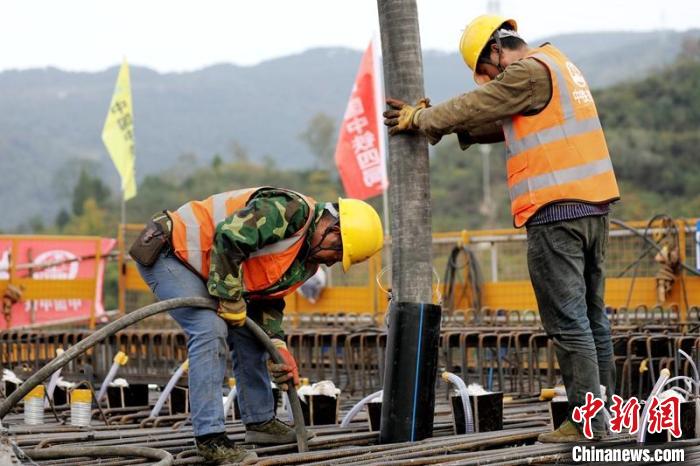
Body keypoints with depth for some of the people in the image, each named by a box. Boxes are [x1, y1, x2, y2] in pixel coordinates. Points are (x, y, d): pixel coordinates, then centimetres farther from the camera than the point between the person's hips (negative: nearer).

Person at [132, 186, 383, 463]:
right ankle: (209, 438, -21)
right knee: (210, 331, -22)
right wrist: (231, 301, -25)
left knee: (248, 334, 14)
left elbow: (268, 299, 12)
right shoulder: (292, 210, -25)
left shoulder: (308, 261, 8)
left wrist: (277, 347, -2)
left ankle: (260, 421, 26)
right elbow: (228, 236, -34)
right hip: (167, 251, -10)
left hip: (198, 270, 11)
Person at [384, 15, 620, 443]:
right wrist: (441, 123, 12)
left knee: (567, 320, -8)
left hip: (556, 212, -10)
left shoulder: (529, 72, -8)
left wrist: (420, 119, 10)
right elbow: (502, 123, 22)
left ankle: (587, 420, -8)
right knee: (592, 315, 12)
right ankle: (603, 409, 14)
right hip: (593, 204, 10)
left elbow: (474, 106, -5)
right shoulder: (558, 65, 22)